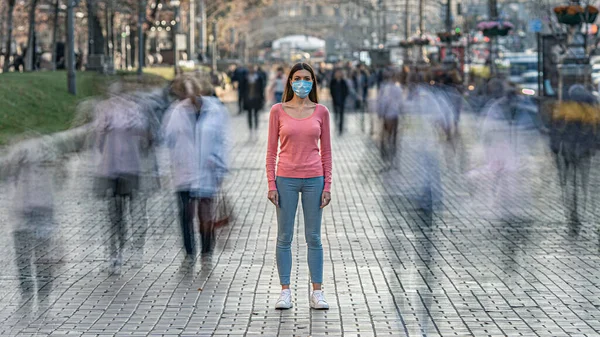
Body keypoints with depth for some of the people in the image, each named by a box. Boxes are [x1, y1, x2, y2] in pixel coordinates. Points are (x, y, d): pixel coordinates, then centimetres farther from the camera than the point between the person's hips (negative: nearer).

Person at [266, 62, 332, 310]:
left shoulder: (321, 112, 4)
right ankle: (285, 292, 10)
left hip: (314, 180, 1)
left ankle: (317, 293, 10)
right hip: (286, 180, -1)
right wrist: (271, 184, -5)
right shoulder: (278, 111, 1)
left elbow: (326, 151, 6)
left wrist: (327, 185, 0)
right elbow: (271, 150, 2)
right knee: (284, 237, 3)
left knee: (313, 238, 5)